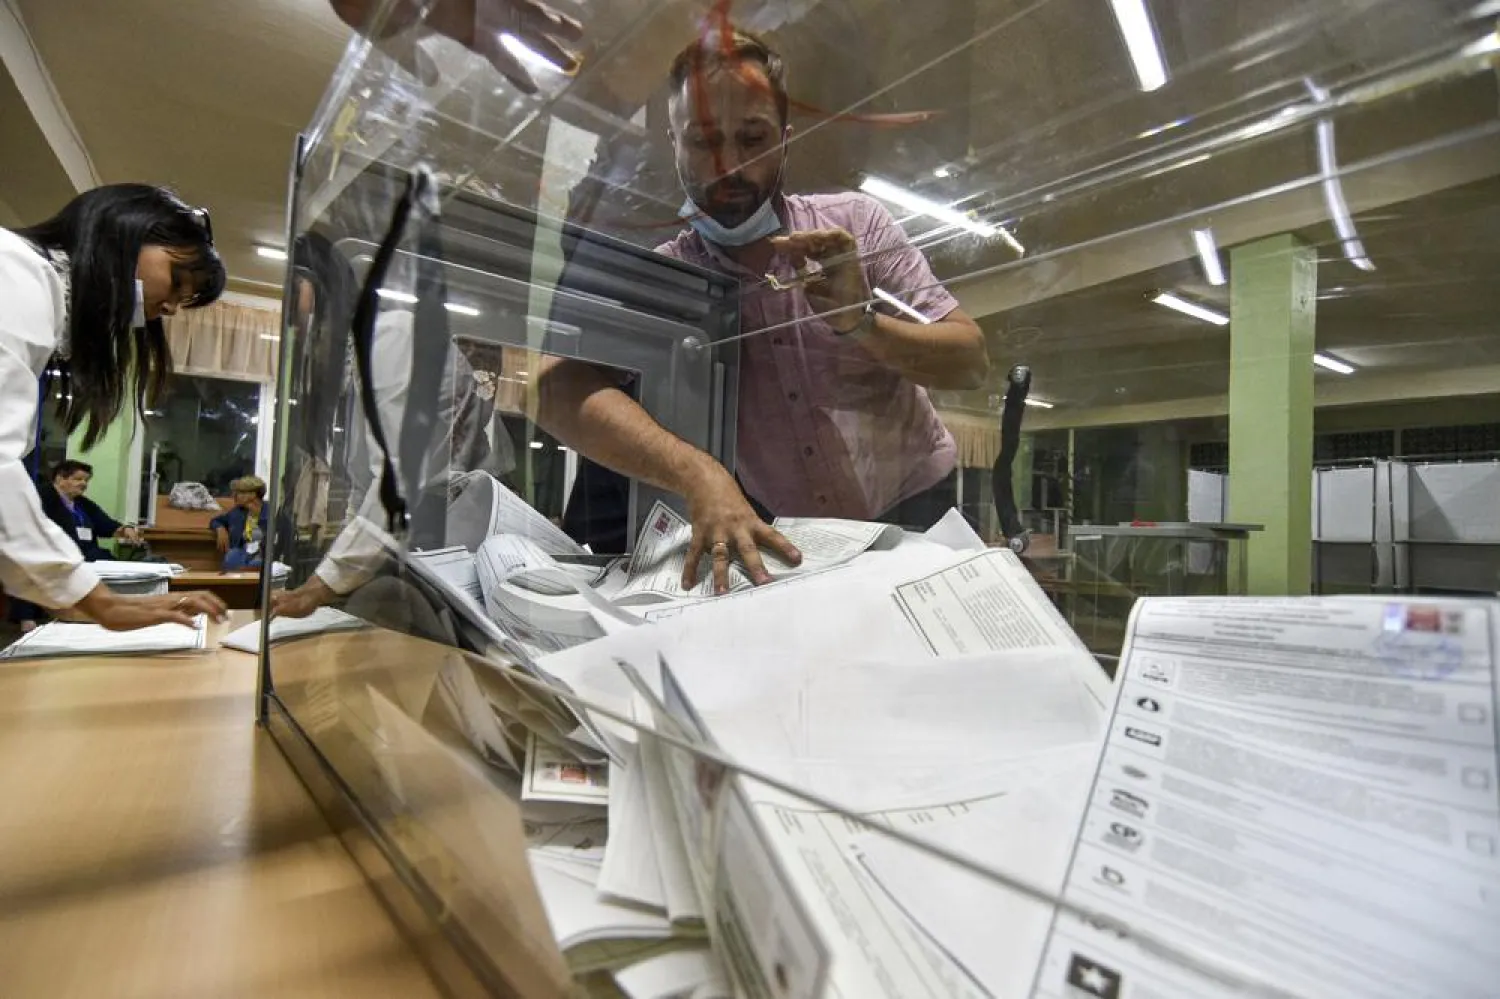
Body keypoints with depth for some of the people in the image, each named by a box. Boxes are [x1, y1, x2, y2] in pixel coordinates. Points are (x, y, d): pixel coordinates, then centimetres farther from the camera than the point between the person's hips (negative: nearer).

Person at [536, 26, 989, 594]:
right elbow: (557, 387, -26)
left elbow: (971, 362, -9)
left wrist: (862, 321, -28)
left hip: (912, 508, -1)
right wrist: (697, 474, -42)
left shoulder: (854, 223, -8)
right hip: (786, 536, 1)